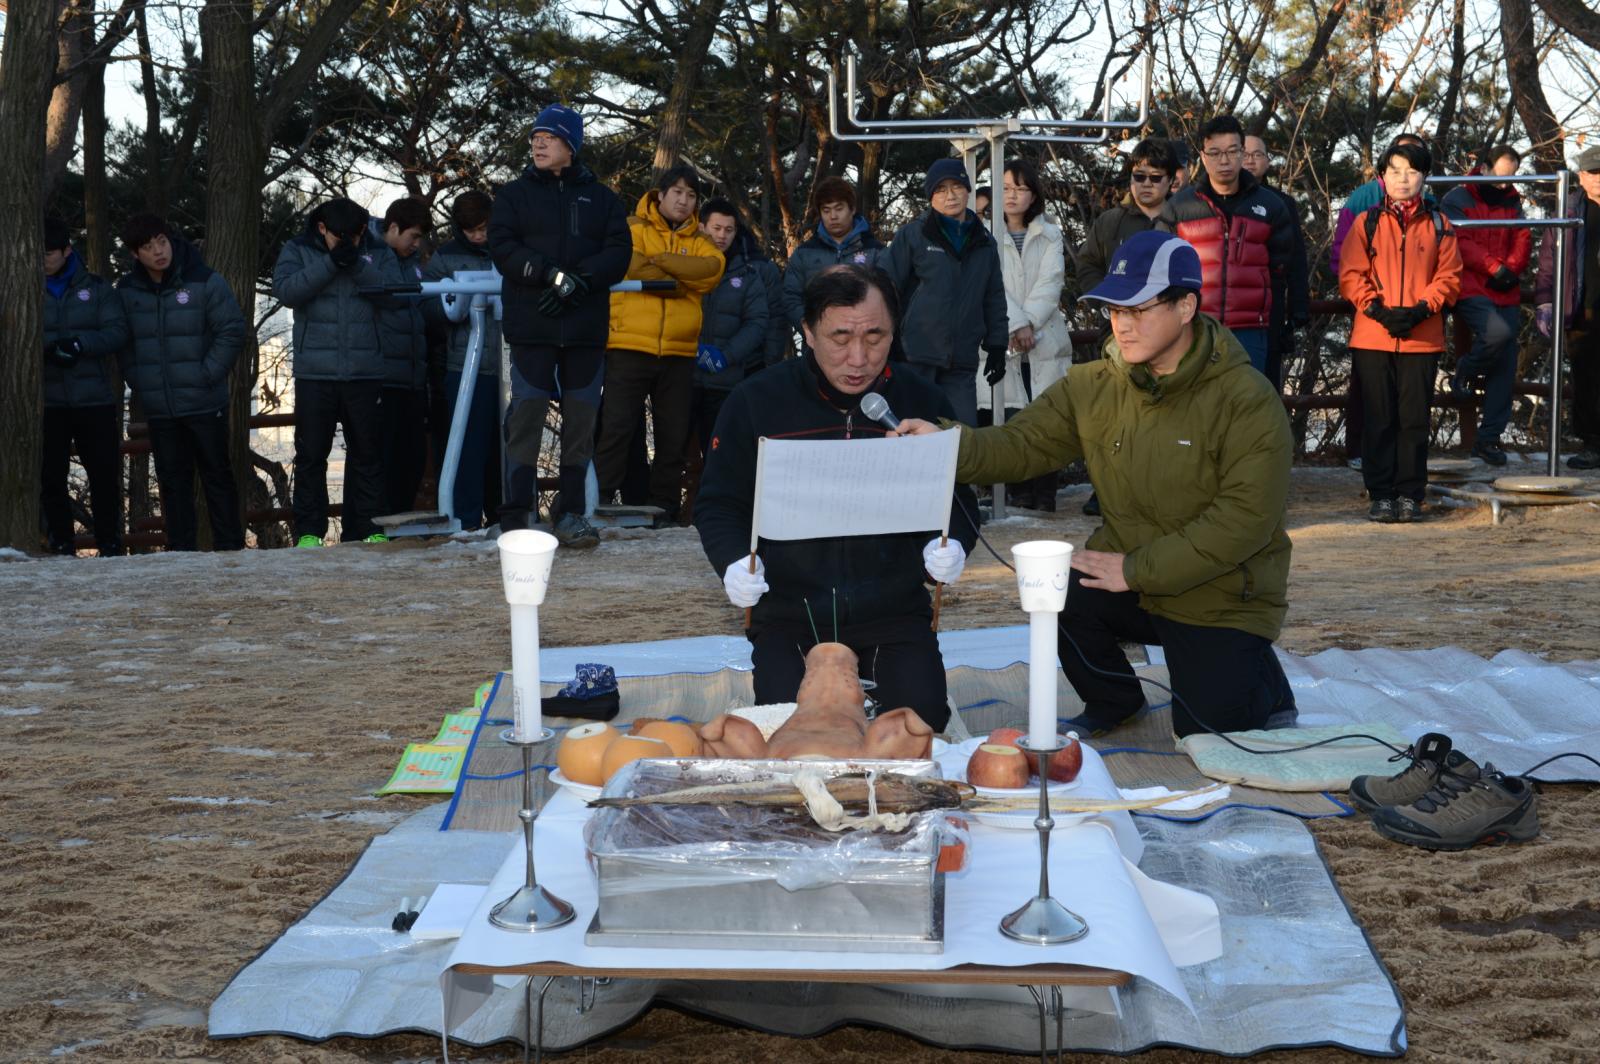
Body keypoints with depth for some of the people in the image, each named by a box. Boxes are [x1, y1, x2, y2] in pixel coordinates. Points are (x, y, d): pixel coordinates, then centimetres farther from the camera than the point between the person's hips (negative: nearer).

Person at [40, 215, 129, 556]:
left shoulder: (95, 287, 5)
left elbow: (118, 331, -3)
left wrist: (80, 343, -20)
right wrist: (47, 348, -19)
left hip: (95, 400, -1)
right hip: (47, 402, 1)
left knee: (104, 476, 1)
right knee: (50, 478, 2)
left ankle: (110, 545, 13)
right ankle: (61, 546, 12)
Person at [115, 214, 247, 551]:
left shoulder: (204, 282, -6)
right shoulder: (127, 290, 5)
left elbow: (233, 330, -6)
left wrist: (207, 374, -11)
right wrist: (135, 379, 2)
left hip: (205, 404, -3)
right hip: (158, 407, 3)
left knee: (217, 475, 4)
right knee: (172, 480, 8)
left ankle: (230, 548, 10)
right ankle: (180, 551, 14)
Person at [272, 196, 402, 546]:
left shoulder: (379, 253, 6)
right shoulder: (298, 251, 4)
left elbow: (394, 294, -9)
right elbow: (286, 290, -13)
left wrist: (357, 265, -18)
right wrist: (330, 263, -19)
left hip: (366, 373, 1)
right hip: (315, 372, -1)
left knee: (368, 454, 7)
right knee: (311, 454, 3)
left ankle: (367, 528, 15)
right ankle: (309, 531, 9)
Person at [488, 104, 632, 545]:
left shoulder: (600, 198, 14)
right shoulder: (515, 195, 10)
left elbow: (618, 253, 2)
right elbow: (502, 247, -4)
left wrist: (579, 281, -15)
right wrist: (553, 274, -17)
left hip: (586, 327, 2)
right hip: (531, 327, -2)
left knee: (582, 421, 4)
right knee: (526, 417, -7)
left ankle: (571, 513, 12)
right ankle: (516, 517, -4)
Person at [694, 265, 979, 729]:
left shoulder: (923, 403, 3)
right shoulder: (754, 403, -1)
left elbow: (958, 498, 12)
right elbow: (719, 504, 5)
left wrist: (950, 544, -11)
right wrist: (734, 561, -16)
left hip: (893, 608, 1)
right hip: (788, 613, -1)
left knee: (922, 719, -18)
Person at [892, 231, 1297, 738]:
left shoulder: (1248, 401, -17)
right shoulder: (1093, 387, 0)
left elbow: (1247, 518, -23)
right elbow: (1022, 442, -5)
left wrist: (1137, 569, -24)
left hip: (1222, 596, -4)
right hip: (1129, 582, 4)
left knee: (1206, 732, -12)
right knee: (1058, 594, -24)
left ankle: (1263, 681, 25)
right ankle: (1112, 700, 7)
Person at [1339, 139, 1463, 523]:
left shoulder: (1439, 225, 9)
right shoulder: (1366, 223, 6)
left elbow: (1448, 277, 5)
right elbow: (1350, 275, 0)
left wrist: (1421, 310, -11)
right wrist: (1379, 310, -12)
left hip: (1422, 338, 1)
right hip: (1373, 337, 0)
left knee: (1415, 418, 2)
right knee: (1379, 418, 2)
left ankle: (1410, 494, 9)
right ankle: (1380, 494, 7)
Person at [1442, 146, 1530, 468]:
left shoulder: (1512, 202, 18)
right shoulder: (1457, 199, 0)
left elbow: (1523, 240, 11)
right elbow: (1459, 243, -10)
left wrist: (1512, 269, -8)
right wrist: (1494, 267, -16)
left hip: (1505, 294, 6)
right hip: (1469, 289, -6)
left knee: (1505, 367, 1)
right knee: (1497, 331, -33)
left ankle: (1489, 438, 8)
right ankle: (1465, 371, -1)